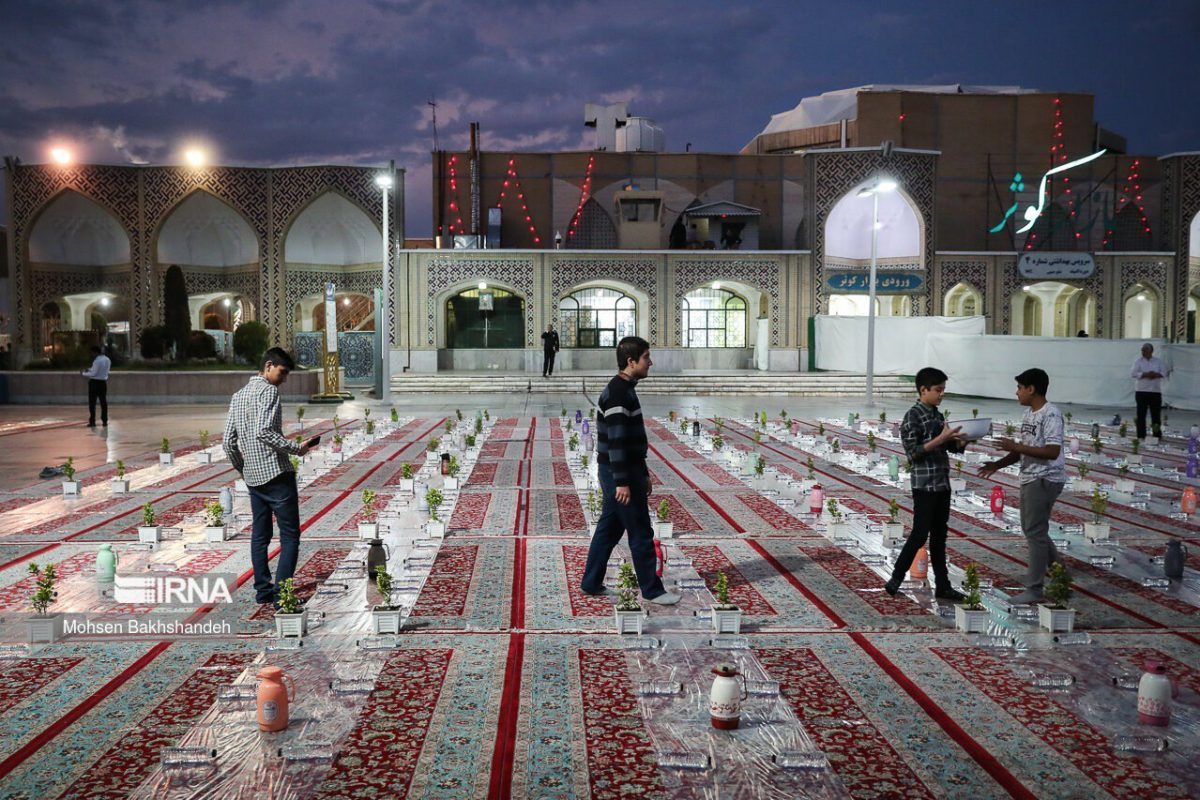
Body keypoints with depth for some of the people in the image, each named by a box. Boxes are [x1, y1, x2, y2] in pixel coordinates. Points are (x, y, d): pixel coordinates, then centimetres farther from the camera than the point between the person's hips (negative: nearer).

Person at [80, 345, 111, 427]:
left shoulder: (97, 361, -18)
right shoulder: (107, 360, 7)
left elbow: (93, 373, -18)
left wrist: (84, 373, -3)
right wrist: (90, 369, 15)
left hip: (94, 382, -7)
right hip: (103, 382, 7)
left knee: (92, 403, 0)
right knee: (103, 402, 9)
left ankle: (92, 421, 1)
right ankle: (104, 421, 11)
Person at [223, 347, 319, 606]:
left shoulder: (238, 395, 16)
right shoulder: (268, 391, -9)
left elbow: (228, 442, 14)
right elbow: (264, 431, -23)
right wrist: (297, 448, -16)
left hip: (252, 476, 8)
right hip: (276, 473, -8)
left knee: (259, 534, 14)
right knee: (290, 536, -3)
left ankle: (263, 590, 18)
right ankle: (281, 593, -8)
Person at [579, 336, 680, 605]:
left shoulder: (625, 390, 14)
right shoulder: (618, 393, -18)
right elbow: (616, 441, -23)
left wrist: (643, 474, 22)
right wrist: (622, 482, -23)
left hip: (627, 471, 10)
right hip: (619, 474, -10)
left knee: (609, 529, 15)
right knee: (641, 533, -1)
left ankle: (591, 583, 23)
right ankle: (652, 590, 9)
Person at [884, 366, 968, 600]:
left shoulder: (938, 415, 13)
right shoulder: (913, 417, -11)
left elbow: (953, 447, 18)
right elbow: (913, 452, -17)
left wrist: (961, 440, -3)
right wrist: (941, 438, -22)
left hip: (942, 483, 8)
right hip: (924, 484, -8)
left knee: (939, 536, 11)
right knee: (920, 534, -4)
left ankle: (942, 586, 16)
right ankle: (895, 579, 8)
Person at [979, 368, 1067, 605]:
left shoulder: (1051, 414, -17)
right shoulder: (1028, 414, 13)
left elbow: (1052, 451, -24)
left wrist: (1017, 447, -24)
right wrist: (998, 464, 9)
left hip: (1046, 479, -10)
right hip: (1030, 477, 10)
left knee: (1035, 531, -6)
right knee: (1030, 527, 20)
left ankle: (1034, 588, 1)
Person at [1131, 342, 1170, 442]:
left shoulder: (1158, 361, 7)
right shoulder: (1138, 361, 1)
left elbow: (1165, 372, 1)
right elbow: (1133, 373, -10)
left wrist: (1156, 375, -16)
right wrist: (1145, 374, -20)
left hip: (1155, 391, 1)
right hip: (1141, 391, -1)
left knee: (1156, 414, 3)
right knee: (1141, 414, 0)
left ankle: (1158, 436, 12)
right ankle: (1141, 437, 5)